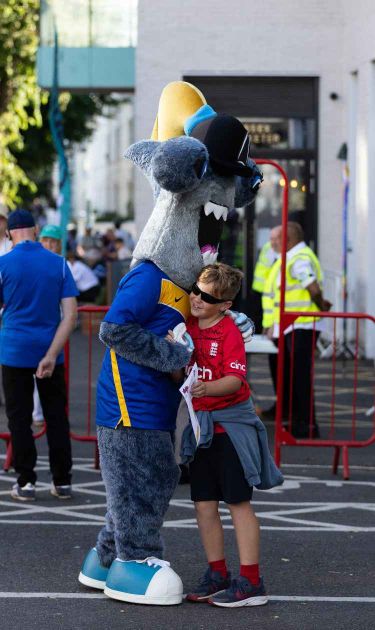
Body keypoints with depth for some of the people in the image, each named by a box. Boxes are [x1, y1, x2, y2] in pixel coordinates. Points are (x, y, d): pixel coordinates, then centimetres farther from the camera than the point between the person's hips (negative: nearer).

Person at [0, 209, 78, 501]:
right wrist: (51, 355, -10)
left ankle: (26, 483, 5)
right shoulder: (59, 264, 0)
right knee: (56, 416, 10)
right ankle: (62, 481, 12)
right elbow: (71, 314, -6)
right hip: (50, 350, 2)